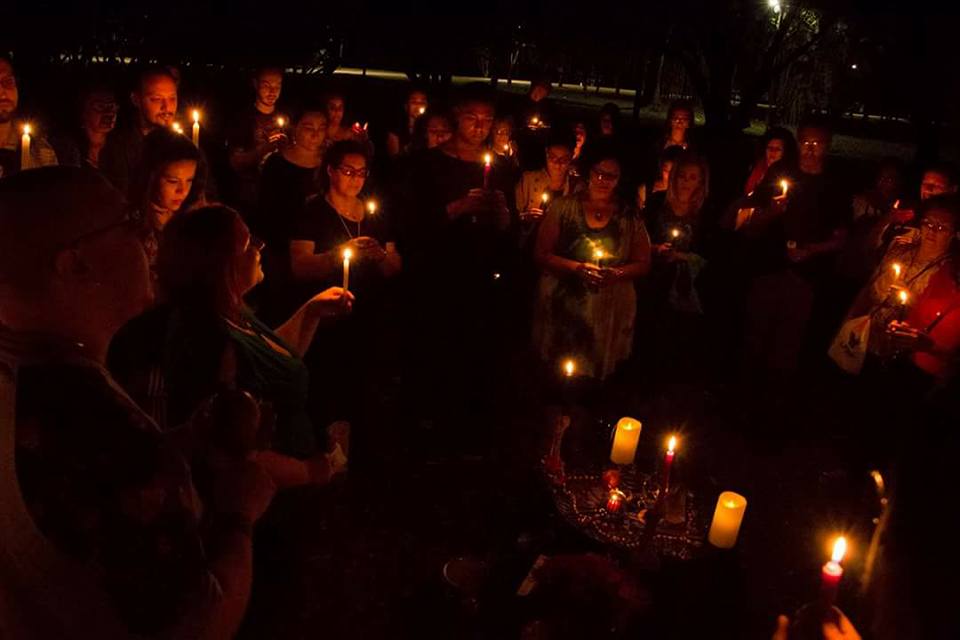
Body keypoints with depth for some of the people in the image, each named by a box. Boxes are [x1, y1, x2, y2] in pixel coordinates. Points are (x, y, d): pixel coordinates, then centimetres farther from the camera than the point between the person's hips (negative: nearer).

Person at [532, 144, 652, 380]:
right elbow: (541, 254, -1)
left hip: (610, 313, 1)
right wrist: (578, 267, -15)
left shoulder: (629, 217, 5)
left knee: (599, 373, 5)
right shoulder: (563, 207, 0)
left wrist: (616, 273, -12)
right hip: (563, 309, -1)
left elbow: (643, 263, 8)